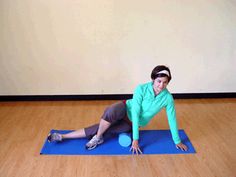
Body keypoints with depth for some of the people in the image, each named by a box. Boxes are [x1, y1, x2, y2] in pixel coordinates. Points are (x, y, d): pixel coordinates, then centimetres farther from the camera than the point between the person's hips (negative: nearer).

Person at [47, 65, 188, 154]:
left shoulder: (168, 98, -20)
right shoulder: (142, 89, -26)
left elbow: (172, 119, -10)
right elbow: (135, 113, -28)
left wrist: (177, 141, -5)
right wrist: (135, 139, -30)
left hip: (132, 124, 2)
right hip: (126, 109, -2)